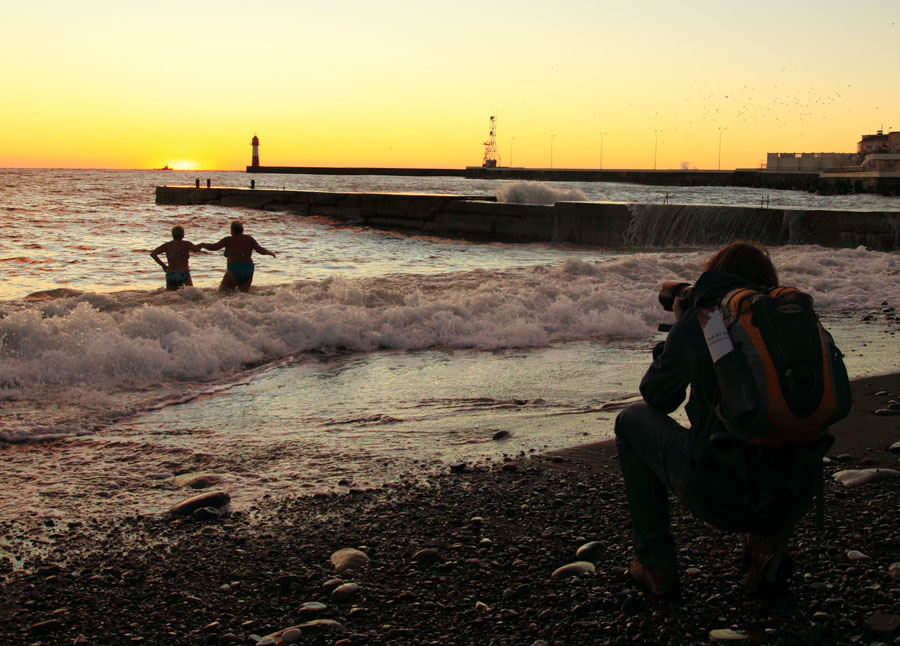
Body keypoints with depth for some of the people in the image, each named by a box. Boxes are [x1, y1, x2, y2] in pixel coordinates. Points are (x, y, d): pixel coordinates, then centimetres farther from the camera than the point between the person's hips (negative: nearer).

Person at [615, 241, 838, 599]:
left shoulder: (699, 321, -2)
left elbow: (656, 397, 13)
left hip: (720, 498, -4)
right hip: (798, 498, 4)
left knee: (633, 419, 22)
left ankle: (655, 565, 20)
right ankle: (768, 542, 16)